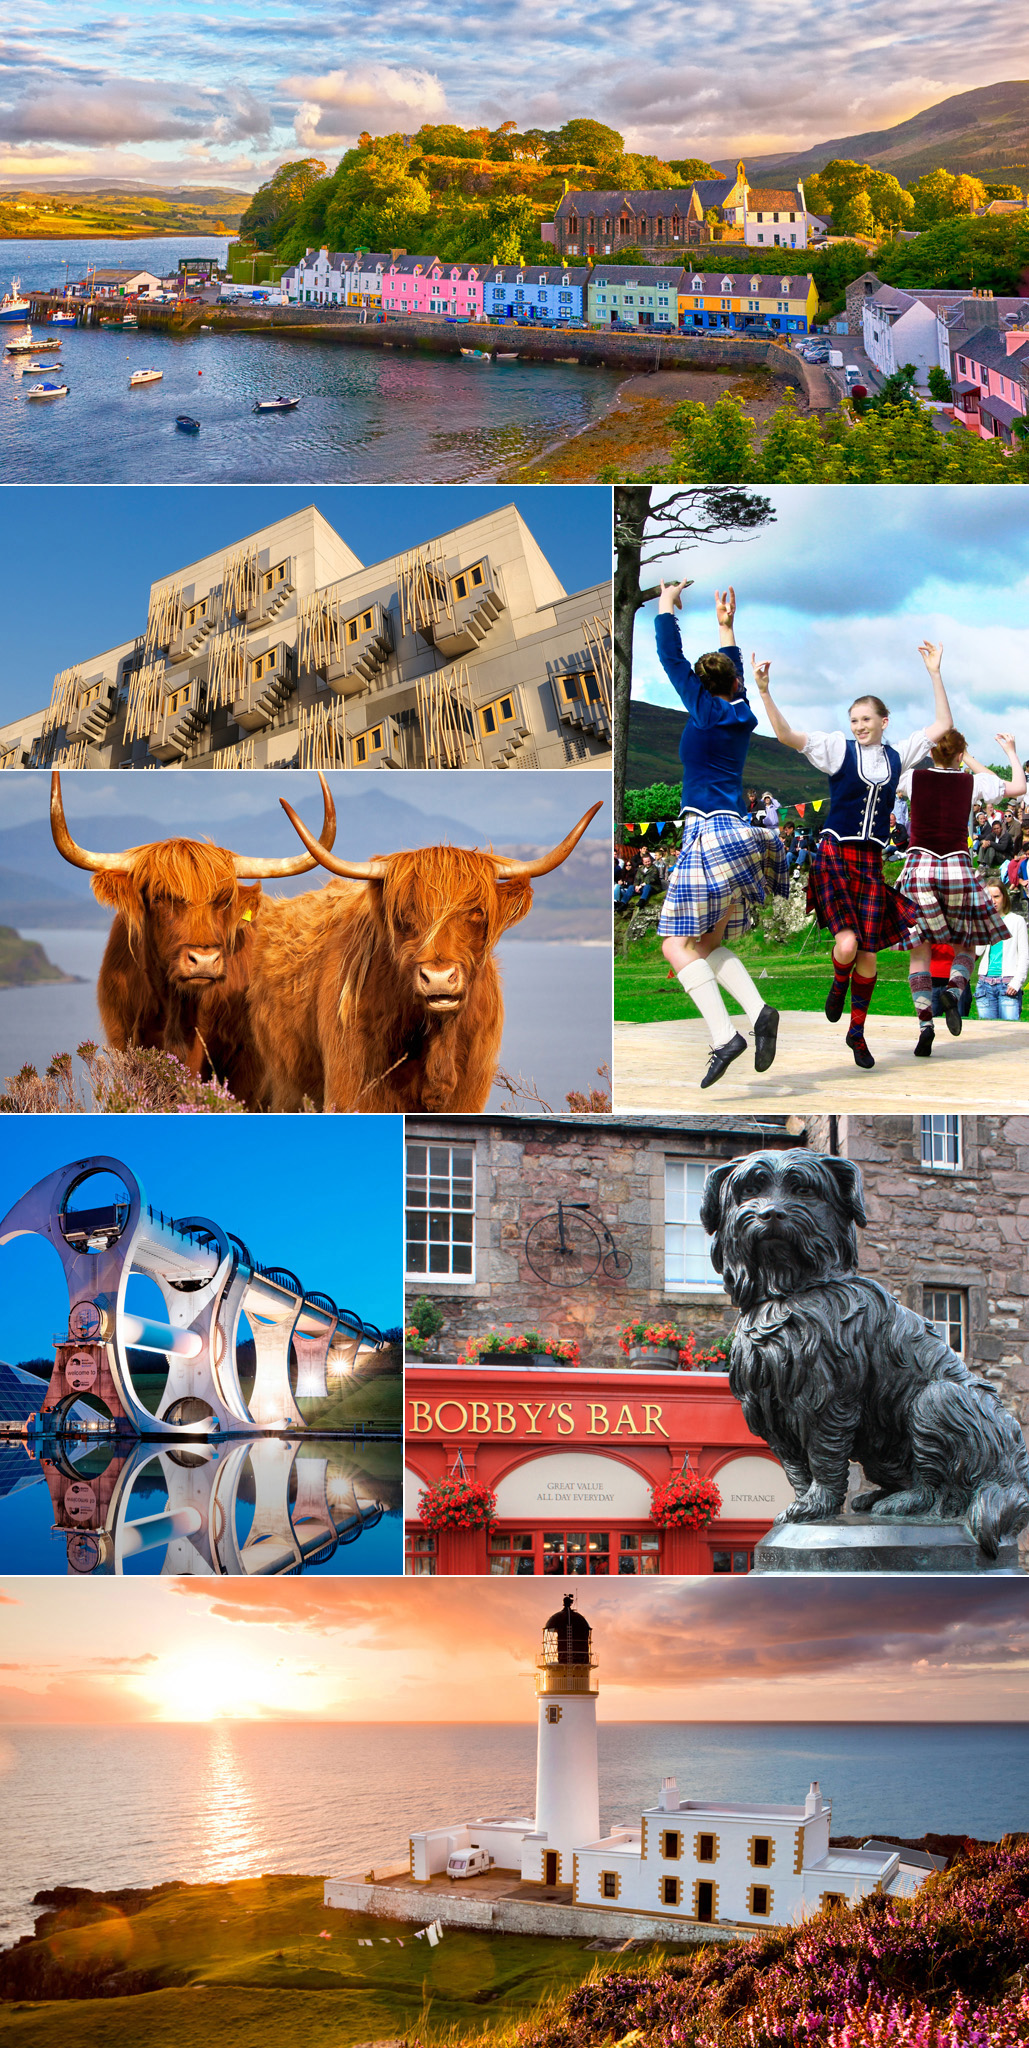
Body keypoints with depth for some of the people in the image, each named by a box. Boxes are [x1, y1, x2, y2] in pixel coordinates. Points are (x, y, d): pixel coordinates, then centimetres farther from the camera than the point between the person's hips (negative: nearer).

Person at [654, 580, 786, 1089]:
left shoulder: (706, 709, -3)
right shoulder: (741, 715, 15)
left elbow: (671, 659, 2)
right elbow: (736, 671, 35)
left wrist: (666, 606, 15)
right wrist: (725, 624, 46)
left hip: (710, 831, -8)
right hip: (740, 832, 8)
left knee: (678, 944, -11)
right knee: (707, 942, 12)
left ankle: (723, 1036, -24)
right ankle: (758, 1011, -8)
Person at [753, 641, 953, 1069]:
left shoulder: (897, 756, 9)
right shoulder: (838, 748, 0)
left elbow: (942, 725, 13)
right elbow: (787, 735, -10)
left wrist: (934, 673, 9)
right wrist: (764, 693, -22)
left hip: (872, 861, 3)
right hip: (835, 854, -3)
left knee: (869, 953, 3)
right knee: (846, 944, -21)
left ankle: (857, 1032, 19)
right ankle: (839, 984, 15)